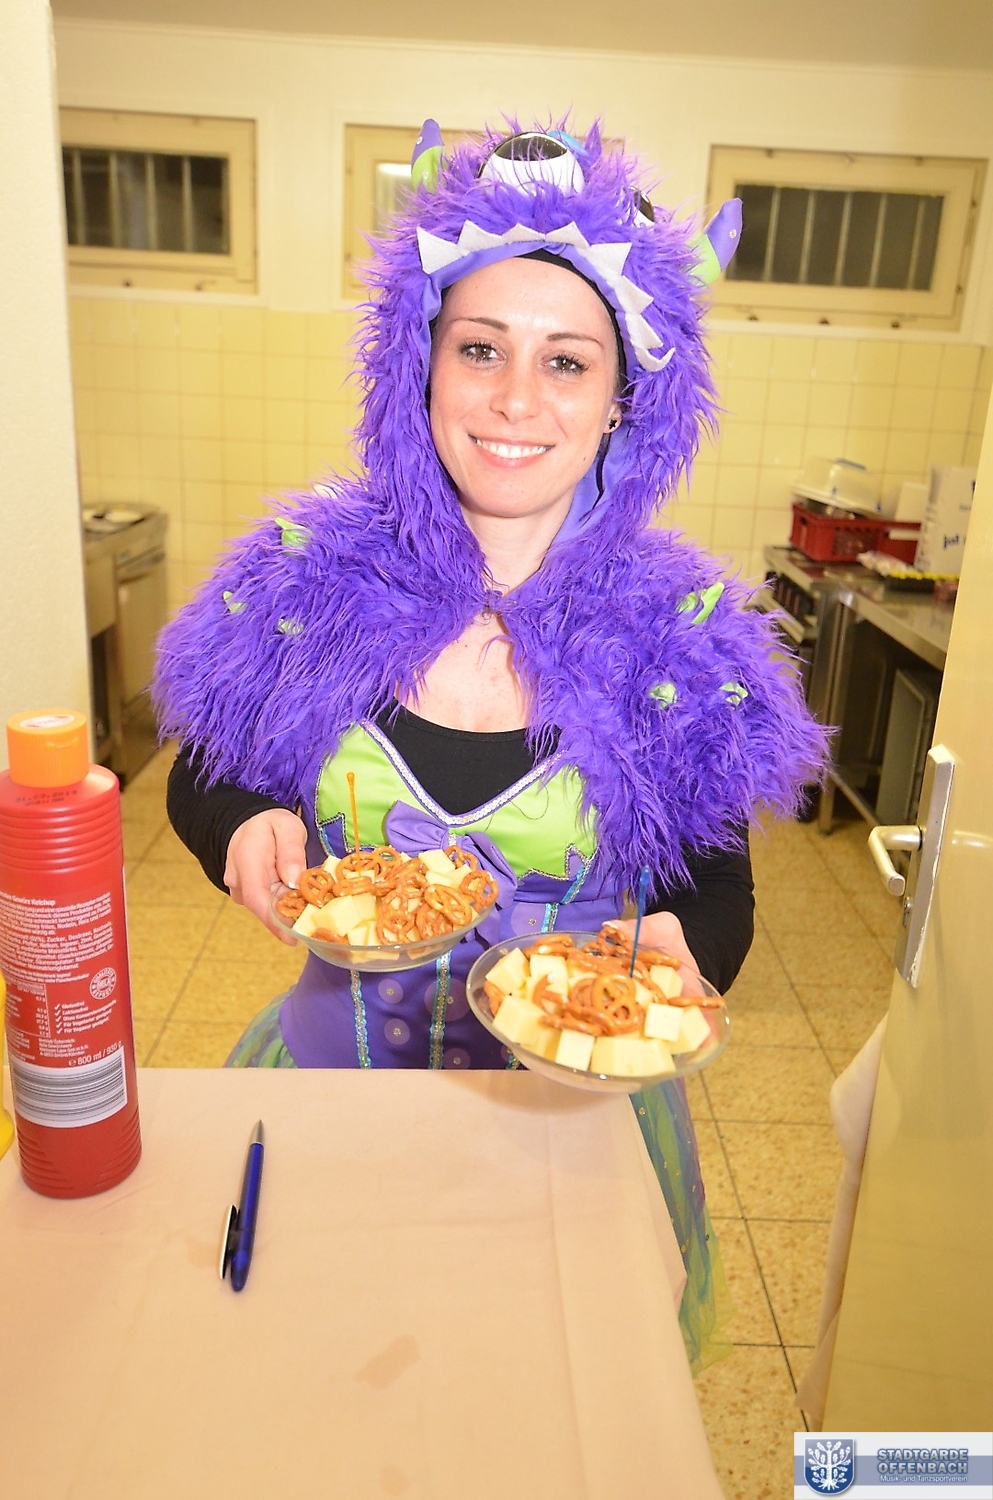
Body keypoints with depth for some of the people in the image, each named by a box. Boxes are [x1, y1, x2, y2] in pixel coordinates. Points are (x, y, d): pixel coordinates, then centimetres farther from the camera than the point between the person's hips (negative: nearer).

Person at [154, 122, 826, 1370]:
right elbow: (202, 780, 2)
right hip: (340, 1063, 2)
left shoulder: (683, 634, -14)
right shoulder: (309, 578, -12)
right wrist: (248, 832, -20)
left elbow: (716, 890, -5)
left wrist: (676, 952, -27)